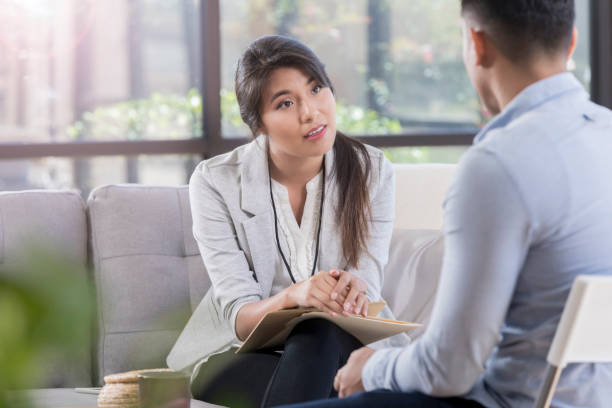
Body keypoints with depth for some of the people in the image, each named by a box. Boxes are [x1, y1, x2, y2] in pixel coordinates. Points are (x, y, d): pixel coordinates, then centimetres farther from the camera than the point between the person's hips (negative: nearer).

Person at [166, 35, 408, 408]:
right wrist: (294, 296, -37)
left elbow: (367, 303, -9)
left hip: (341, 346, 3)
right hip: (241, 355, -3)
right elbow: (239, 319, -14)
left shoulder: (372, 171, -6)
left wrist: (355, 291, -35)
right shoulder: (216, 182, -10)